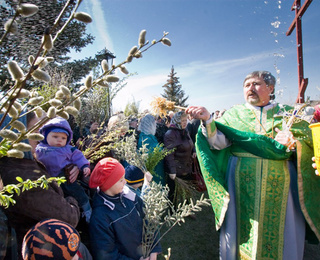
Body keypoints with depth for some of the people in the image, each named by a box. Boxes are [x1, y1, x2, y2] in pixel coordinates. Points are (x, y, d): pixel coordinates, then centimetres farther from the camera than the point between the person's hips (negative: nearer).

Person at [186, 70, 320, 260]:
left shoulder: (288, 113, 10)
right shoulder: (234, 114, 8)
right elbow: (219, 143, -7)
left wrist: (292, 144, -20)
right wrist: (208, 120, -23)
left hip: (280, 187, 1)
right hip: (241, 188, 0)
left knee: (283, 240, 9)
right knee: (241, 234, 7)